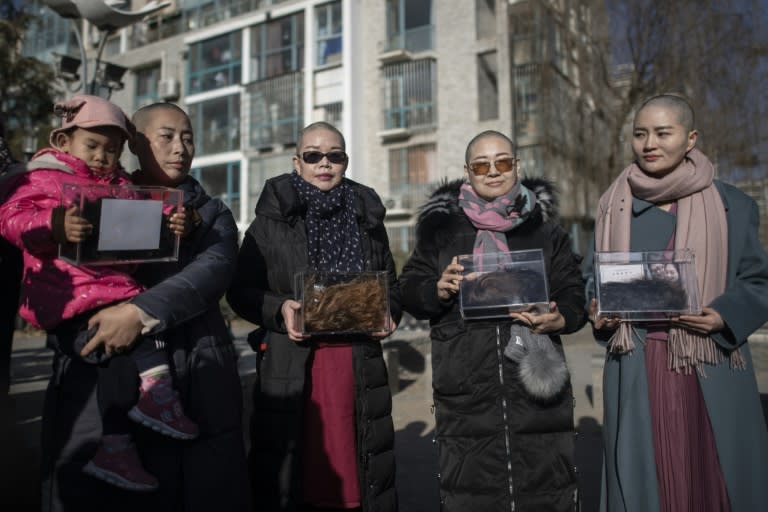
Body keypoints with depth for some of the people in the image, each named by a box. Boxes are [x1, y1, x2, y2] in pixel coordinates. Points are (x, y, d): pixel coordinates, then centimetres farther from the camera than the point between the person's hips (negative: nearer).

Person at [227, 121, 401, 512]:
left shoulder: (367, 215, 11)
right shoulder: (273, 216, 2)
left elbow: (390, 284, 17)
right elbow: (242, 290, 1)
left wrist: (388, 312, -3)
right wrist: (279, 310, -16)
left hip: (358, 363, 3)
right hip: (292, 365, -2)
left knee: (357, 465, 9)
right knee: (293, 461, 6)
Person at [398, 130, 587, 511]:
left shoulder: (543, 225, 9)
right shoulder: (441, 226, 8)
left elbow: (573, 292, 7)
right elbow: (409, 290, 8)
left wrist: (560, 319, -14)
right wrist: (438, 290, -13)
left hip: (535, 375, 1)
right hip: (465, 387, 0)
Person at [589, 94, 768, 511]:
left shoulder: (731, 205, 2)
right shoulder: (615, 207, 6)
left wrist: (725, 317, -14)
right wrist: (598, 315, -6)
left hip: (710, 369, -1)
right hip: (636, 370, 1)